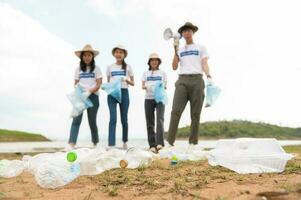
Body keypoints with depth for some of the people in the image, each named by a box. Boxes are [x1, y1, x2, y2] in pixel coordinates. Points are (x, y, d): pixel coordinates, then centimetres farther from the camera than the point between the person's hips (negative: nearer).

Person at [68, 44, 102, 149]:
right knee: (76, 119, -12)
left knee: (92, 121, 4)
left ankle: (95, 143, 21)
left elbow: (99, 84, -2)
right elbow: (75, 83, 11)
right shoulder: (78, 69, 12)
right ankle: (71, 144, -17)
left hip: (92, 96, -1)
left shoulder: (96, 69, 6)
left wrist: (89, 91, -18)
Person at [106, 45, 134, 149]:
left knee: (124, 119, 5)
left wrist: (127, 80, -12)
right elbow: (108, 82, 16)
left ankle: (125, 141, 25)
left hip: (124, 93, 0)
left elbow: (133, 83, 9)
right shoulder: (110, 67, 12)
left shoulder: (128, 67, 9)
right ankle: (111, 144, -12)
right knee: (113, 118, -11)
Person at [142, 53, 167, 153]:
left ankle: (160, 143, -25)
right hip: (148, 99, 2)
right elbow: (142, 86, 9)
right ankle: (152, 145, 0)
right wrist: (146, 87, -14)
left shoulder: (162, 73, 14)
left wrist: (163, 87, -14)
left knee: (160, 119, -19)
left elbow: (165, 86, 9)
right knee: (150, 122, -2)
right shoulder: (145, 73, 16)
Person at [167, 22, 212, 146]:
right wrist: (176, 51, 6)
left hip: (197, 80, -1)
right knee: (176, 111, -13)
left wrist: (208, 75, -14)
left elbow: (204, 64, 5)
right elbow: (174, 67, 13)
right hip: (182, 80, 1)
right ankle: (170, 141, -15)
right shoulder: (179, 50, 23)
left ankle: (193, 142, 2)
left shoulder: (201, 48, 18)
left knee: (195, 113, -2)